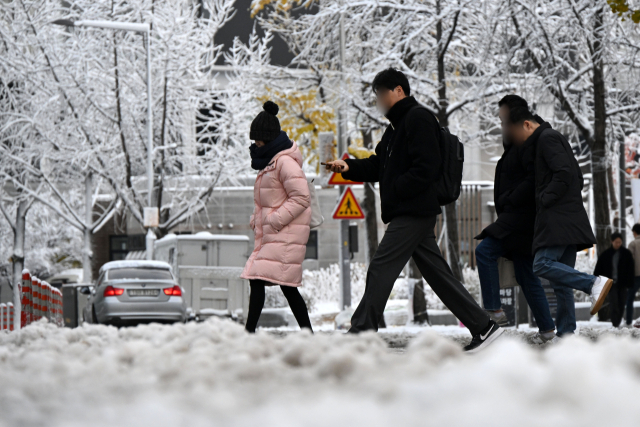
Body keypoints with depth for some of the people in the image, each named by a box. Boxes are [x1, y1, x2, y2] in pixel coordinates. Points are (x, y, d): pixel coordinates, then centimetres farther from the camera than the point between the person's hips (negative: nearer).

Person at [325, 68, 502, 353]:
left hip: (415, 212, -10)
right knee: (437, 274, 8)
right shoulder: (397, 125, 22)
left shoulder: (418, 118, -9)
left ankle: (359, 334, -12)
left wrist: (395, 190, -17)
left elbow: (426, 168, -18)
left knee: (380, 269, -11)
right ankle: (483, 327, 9)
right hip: (412, 214, 10)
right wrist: (349, 167, 6)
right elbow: (380, 165, 22)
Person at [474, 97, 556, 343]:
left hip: (523, 214, -11)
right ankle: (547, 331, 10)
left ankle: (494, 311, -21)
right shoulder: (515, 147, 21)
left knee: (485, 251, -20)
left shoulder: (527, 144, -11)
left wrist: (508, 200, -17)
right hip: (514, 218, 11)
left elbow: (535, 180, -22)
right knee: (525, 274, 9)